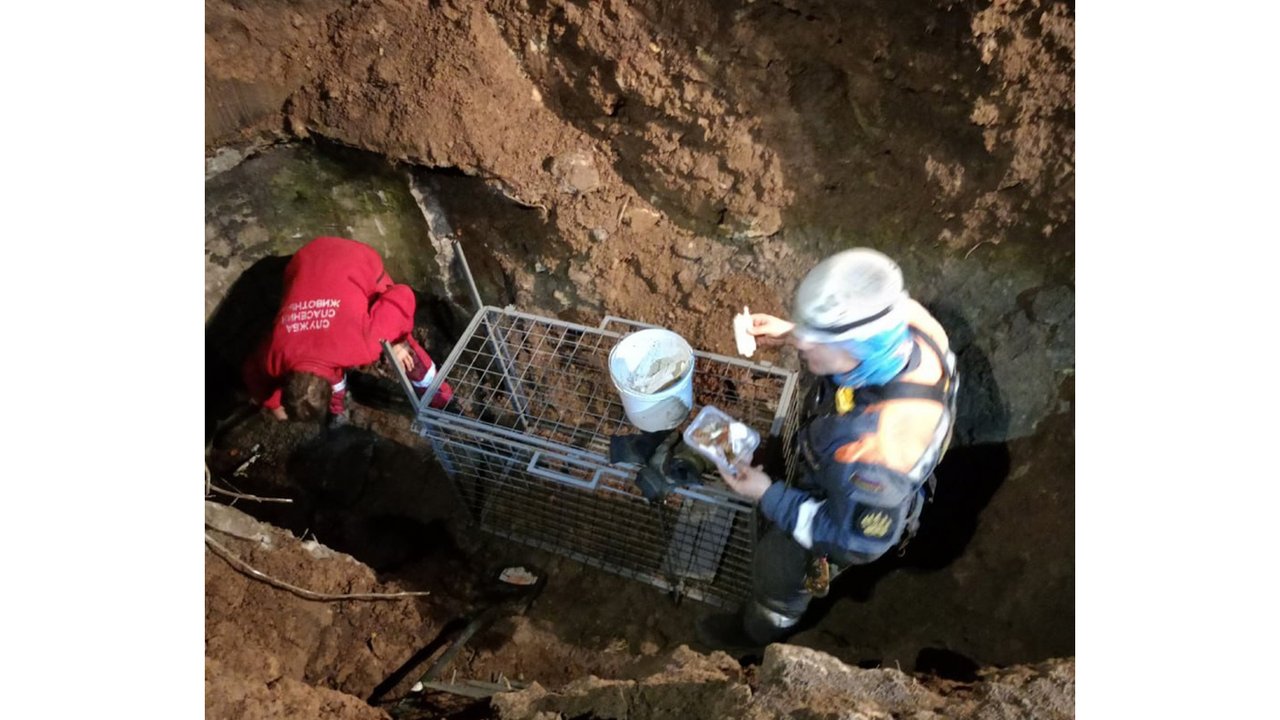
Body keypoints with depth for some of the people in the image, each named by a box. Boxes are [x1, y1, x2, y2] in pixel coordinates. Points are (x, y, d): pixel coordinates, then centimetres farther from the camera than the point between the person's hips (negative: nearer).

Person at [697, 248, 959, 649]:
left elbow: (860, 540, -31)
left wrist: (768, 496, -27)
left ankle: (759, 632, 59)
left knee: (780, 568, 24)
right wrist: (792, 332, -10)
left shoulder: (877, 443, -50)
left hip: (843, 519, -6)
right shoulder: (898, 317, -31)